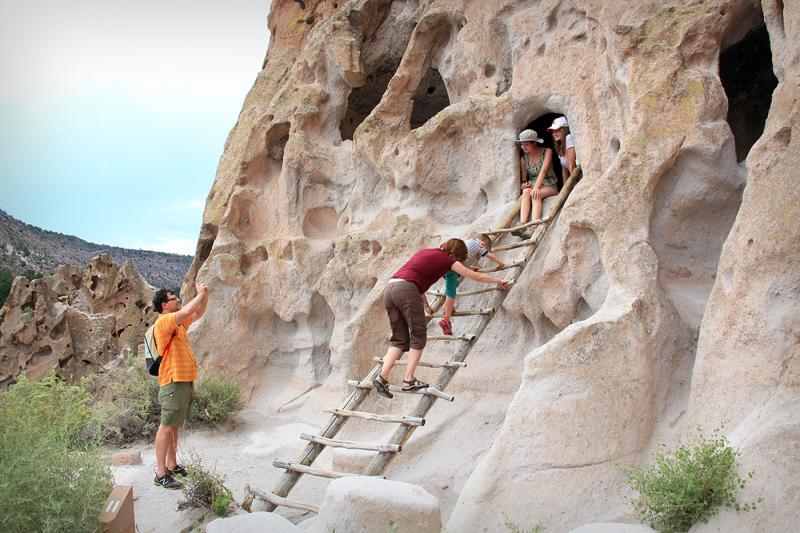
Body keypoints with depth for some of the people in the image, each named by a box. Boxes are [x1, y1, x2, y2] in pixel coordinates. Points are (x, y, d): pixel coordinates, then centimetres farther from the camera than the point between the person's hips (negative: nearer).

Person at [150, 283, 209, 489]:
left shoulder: (179, 322, 15)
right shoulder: (163, 322, -14)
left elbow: (198, 312, 26)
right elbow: (186, 311, -29)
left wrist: (204, 295, 10)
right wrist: (200, 294, -15)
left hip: (186, 381, 10)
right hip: (173, 383, -10)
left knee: (174, 426, 16)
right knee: (167, 426, -7)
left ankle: (172, 465, 24)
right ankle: (161, 473, -5)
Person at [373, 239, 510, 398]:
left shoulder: (425, 252, 29)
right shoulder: (447, 259, 10)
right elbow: (477, 276, 17)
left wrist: (426, 305, 50)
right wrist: (499, 281, 32)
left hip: (389, 289, 7)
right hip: (406, 290, -7)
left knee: (399, 339, 12)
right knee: (418, 337, 6)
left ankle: (382, 377, -1)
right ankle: (409, 380, 4)